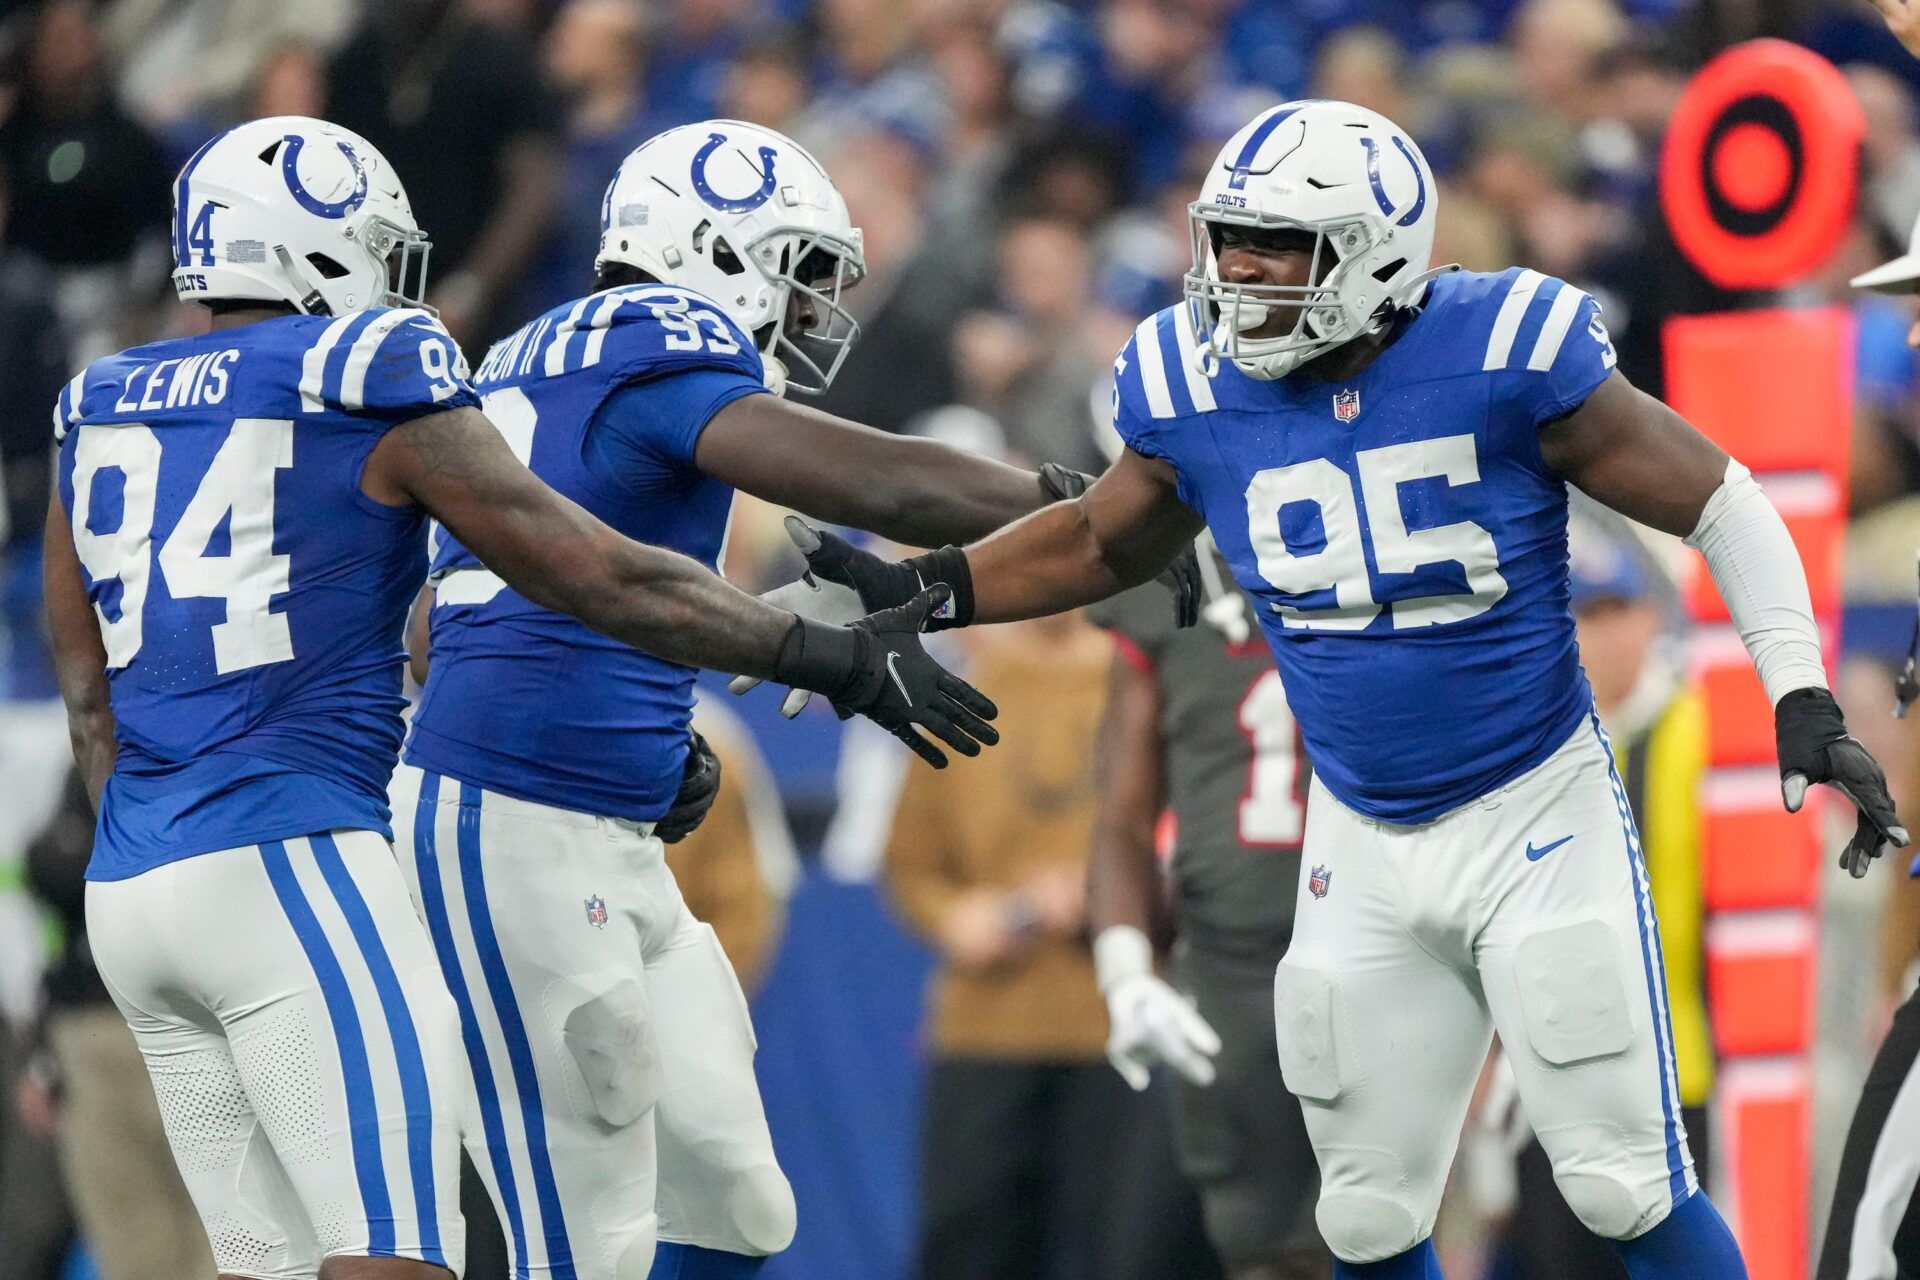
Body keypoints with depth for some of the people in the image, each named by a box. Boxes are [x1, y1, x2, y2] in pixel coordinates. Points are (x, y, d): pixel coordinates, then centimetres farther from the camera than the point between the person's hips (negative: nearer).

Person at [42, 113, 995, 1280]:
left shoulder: (100, 418, 14)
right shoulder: (370, 394, -5)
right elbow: (609, 582, -3)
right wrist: (844, 661, 4)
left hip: (134, 882, 7)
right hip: (288, 872, -7)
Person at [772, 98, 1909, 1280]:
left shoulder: (1504, 352, -20)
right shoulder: (1195, 390, -6)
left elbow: (1720, 504, -11)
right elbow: (1103, 543, 16)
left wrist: (1805, 703, -17)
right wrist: (921, 591, 6)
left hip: (1538, 820, -5)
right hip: (1365, 848, 5)